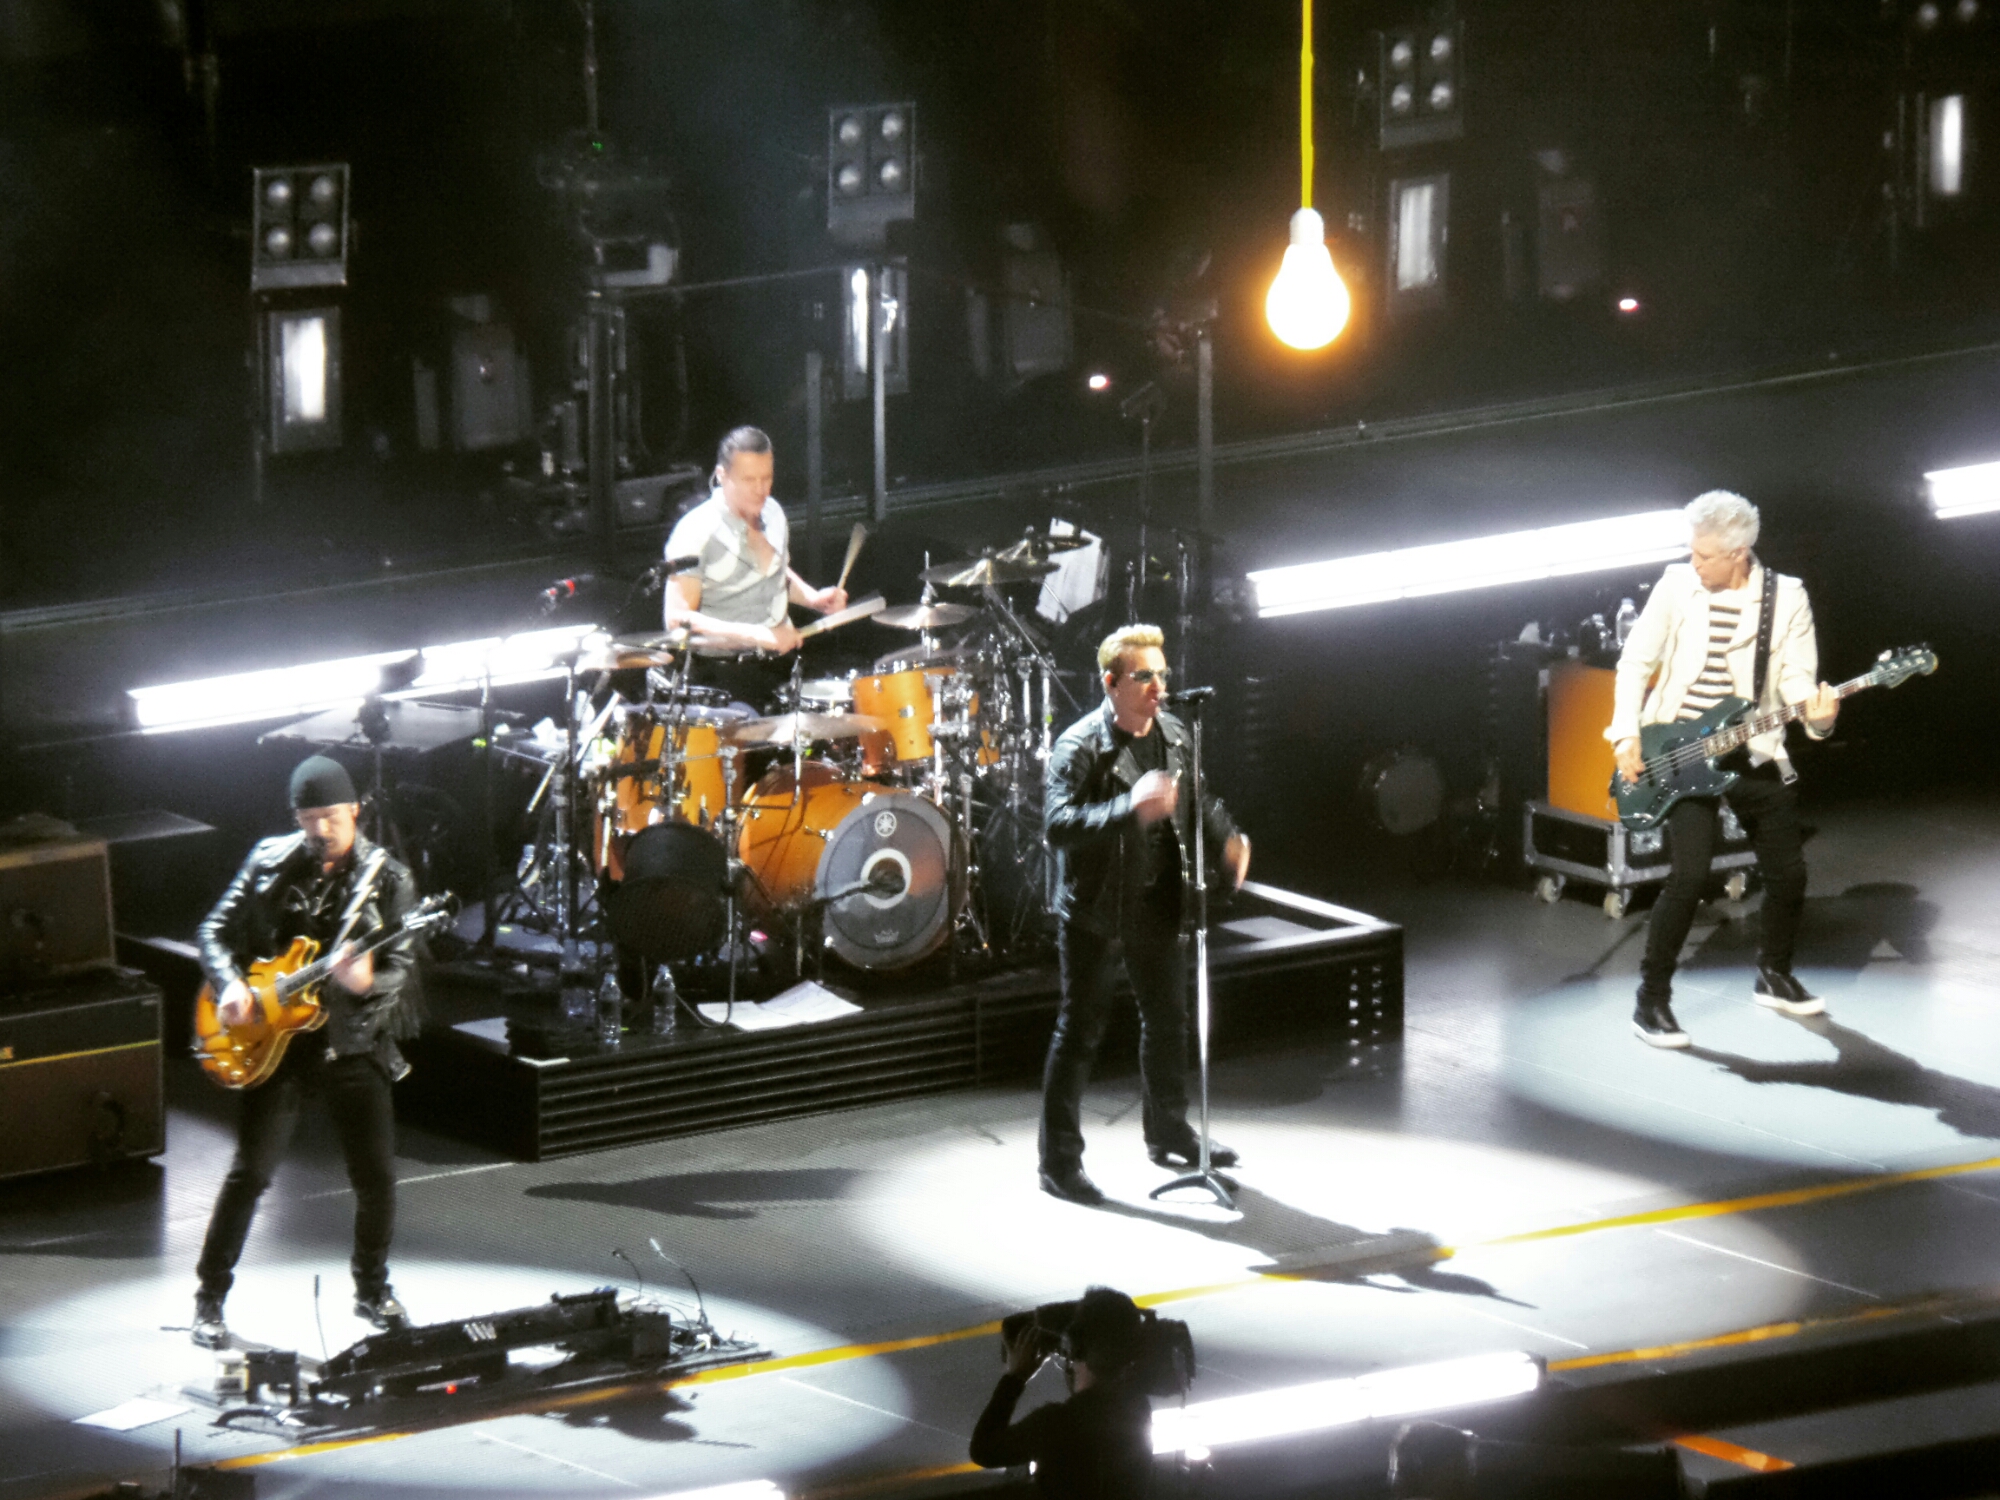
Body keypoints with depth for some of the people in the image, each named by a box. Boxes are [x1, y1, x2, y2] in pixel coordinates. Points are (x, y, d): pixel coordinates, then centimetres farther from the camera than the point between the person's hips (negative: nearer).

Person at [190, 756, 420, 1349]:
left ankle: (372, 1291, 24)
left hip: (353, 1043, 0)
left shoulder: (387, 879, -4)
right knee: (251, 1171, -3)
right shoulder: (270, 862, 1)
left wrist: (368, 981, -31)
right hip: (275, 1039, 0)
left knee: (377, 1177, 1)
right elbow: (218, 930, 6)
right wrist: (229, 985, -13)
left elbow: (401, 967, -9)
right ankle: (210, 1297, 8)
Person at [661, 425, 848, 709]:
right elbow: (677, 618, -21)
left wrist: (812, 598, 5)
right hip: (721, 672, -7)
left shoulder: (772, 514, 7)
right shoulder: (696, 533, -16)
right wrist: (756, 635, -27)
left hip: (777, 663, 7)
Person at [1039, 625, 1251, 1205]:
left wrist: (1227, 838, 2)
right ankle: (1059, 1162, 5)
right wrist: (1130, 809, -44)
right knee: (1082, 1027, -2)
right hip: (1093, 907, -7)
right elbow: (1057, 823, -33)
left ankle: (1168, 1134, 36)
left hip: (1154, 901, 7)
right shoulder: (1079, 746, -20)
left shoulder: (1174, 735, 2)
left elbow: (1198, 799, 20)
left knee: (1168, 1015, 18)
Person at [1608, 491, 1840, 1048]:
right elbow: (1636, 661, 2)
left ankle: (1774, 977, 33)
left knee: (1788, 872, 7)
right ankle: (1652, 1000, -6)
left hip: (1753, 753, 2)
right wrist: (1627, 736, -6)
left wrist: (1816, 712, -29)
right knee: (1690, 873, -16)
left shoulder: (1786, 598, -5)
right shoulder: (1677, 585, -5)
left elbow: (1797, 679, -7)